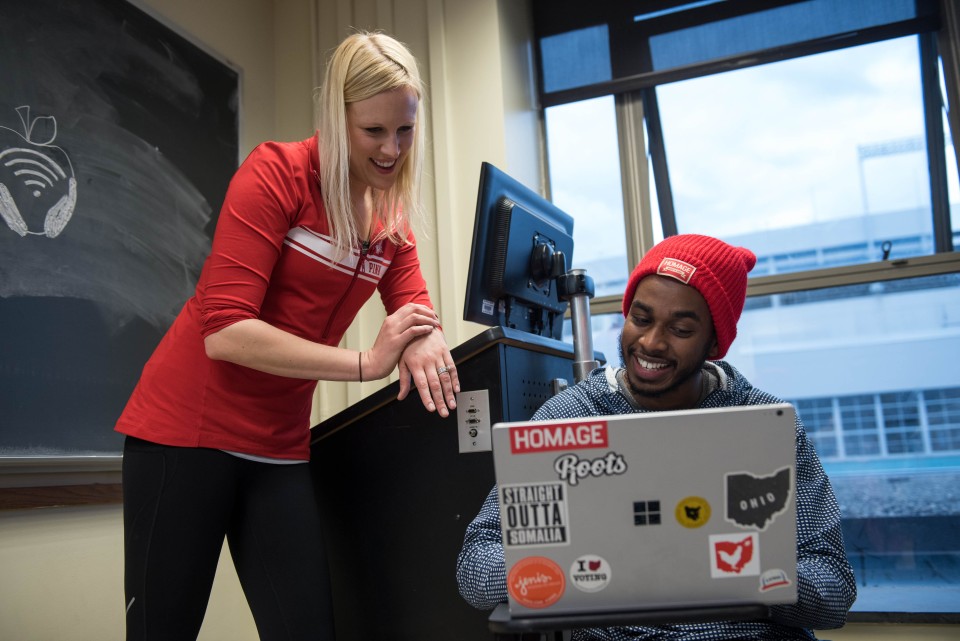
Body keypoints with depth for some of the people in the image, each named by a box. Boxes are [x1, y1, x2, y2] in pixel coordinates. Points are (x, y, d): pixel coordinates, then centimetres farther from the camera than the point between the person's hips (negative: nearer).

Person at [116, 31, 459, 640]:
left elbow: (419, 317, 1)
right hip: (187, 429, -5)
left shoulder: (394, 222, 6)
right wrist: (367, 362, -22)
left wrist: (425, 344, -24)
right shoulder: (278, 172, -13)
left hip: (280, 448, 5)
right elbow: (224, 331, -20)